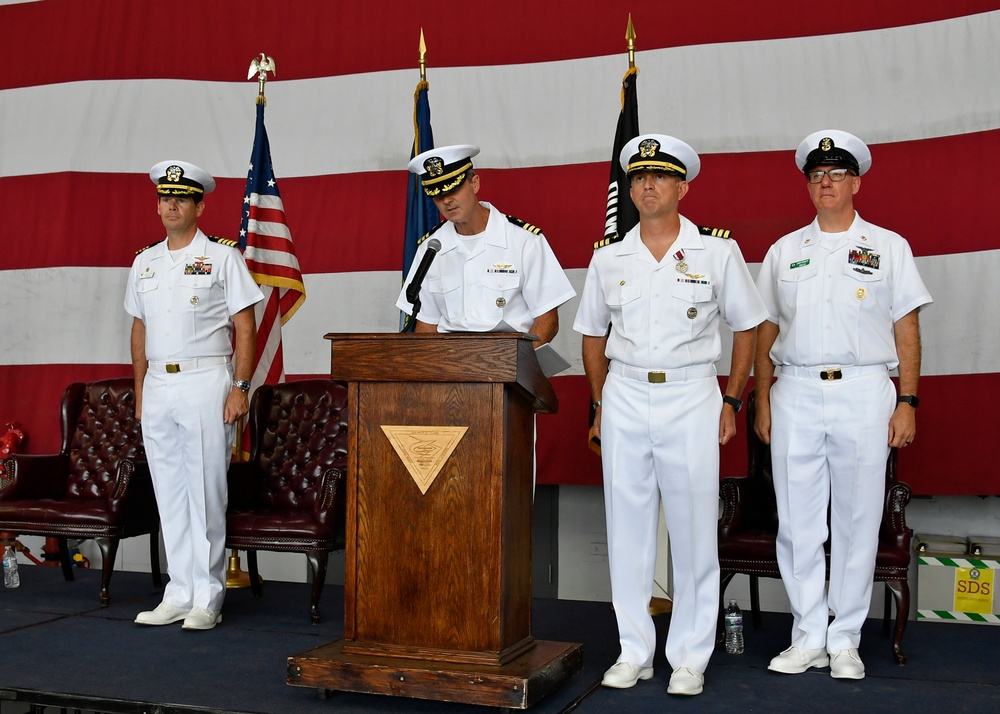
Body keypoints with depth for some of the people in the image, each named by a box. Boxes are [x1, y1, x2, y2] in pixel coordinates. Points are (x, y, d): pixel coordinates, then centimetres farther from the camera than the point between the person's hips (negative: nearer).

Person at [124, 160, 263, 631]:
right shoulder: (144, 262, 15)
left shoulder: (222, 256, -1)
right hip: (157, 386, 5)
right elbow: (139, 329, 19)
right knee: (169, 496, 9)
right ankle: (178, 595, 17)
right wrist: (140, 393, 14)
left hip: (205, 383, -5)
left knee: (205, 494, -3)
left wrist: (240, 388, -12)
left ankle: (207, 599, 5)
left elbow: (245, 328, -4)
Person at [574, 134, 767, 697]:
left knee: (694, 531, 1)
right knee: (627, 528, 6)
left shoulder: (719, 251, 1)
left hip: (692, 397, -2)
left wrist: (731, 401, 1)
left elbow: (747, 327, 7)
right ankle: (634, 653, 18)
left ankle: (690, 658, 14)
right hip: (625, 397, 3)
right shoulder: (608, 257, 8)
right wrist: (601, 403, 10)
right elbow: (593, 335, 17)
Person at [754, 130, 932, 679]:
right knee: (798, 522, 4)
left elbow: (906, 330, 5)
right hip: (795, 393, 2)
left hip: (863, 392, -2)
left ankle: (845, 640, 15)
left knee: (857, 522, 2)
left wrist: (907, 402, -3)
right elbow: (766, 331, 13)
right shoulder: (784, 252, 14)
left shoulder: (888, 247, 9)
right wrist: (762, 402, 6)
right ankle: (808, 637, 16)